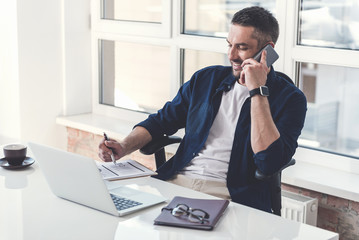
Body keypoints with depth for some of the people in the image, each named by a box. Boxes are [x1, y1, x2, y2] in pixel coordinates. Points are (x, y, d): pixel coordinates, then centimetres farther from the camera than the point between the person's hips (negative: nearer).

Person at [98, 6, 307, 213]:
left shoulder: (290, 98, 0)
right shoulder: (206, 78, 16)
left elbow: (269, 163, -16)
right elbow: (160, 121, 22)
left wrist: (258, 91, -14)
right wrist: (124, 147, 2)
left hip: (231, 195, -5)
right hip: (176, 180, 5)